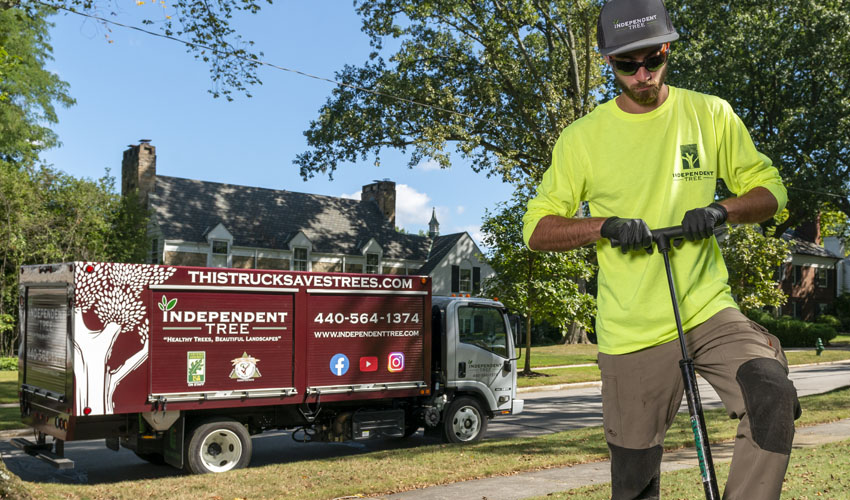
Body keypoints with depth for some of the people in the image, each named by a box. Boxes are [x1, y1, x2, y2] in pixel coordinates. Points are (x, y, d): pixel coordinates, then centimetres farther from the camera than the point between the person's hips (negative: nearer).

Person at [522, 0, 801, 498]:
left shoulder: (711, 114, 3)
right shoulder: (583, 137, 0)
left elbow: (769, 188, 9)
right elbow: (538, 228, 2)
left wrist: (720, 209, -13)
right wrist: (602, 225, -17)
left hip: (710, 312, 1)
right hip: (632, 333, -1)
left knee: (774, 397, -28)